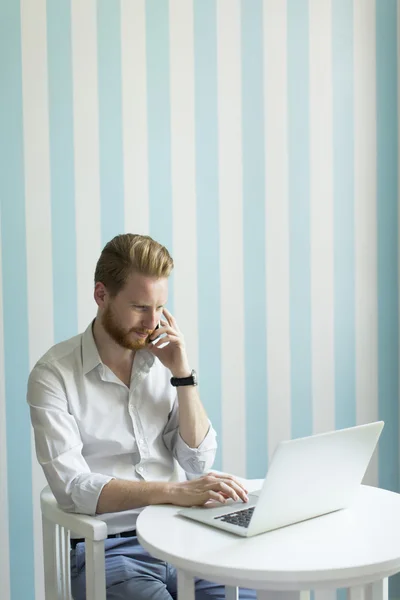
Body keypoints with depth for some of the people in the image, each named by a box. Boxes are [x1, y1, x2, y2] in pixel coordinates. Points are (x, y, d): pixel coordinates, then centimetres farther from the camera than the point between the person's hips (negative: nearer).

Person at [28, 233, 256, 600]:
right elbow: (72, 488, -18)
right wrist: (175, 491, -30)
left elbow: (199, 463, 4)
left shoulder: (163, 361, 6)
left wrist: (183, 375, -6)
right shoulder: (54, 374, -8)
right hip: (105, 550, -4)